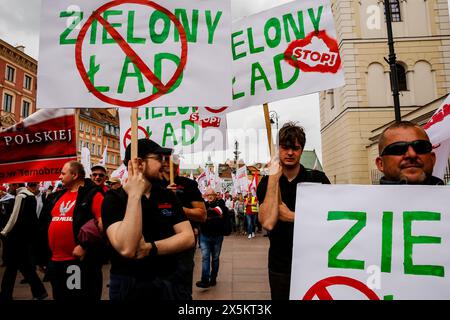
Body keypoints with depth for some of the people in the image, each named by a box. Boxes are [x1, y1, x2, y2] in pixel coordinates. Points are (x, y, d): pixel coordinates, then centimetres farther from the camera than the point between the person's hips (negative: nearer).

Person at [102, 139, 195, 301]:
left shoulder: (168, 196, 1)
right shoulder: (114, 198, -12)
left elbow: (188, 237, -6)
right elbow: (127, 248, -26)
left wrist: (151, 248, -20)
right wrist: (135, 195, -25)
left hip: (170, 281, 4)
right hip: (128, 285, -4)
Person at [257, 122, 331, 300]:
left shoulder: (318, 179, -5)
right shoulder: (266, 183, -5)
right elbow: (268, 223, -20)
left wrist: (291, 216, -16)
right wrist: (273, 178, -20)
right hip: (281, 266, 0)